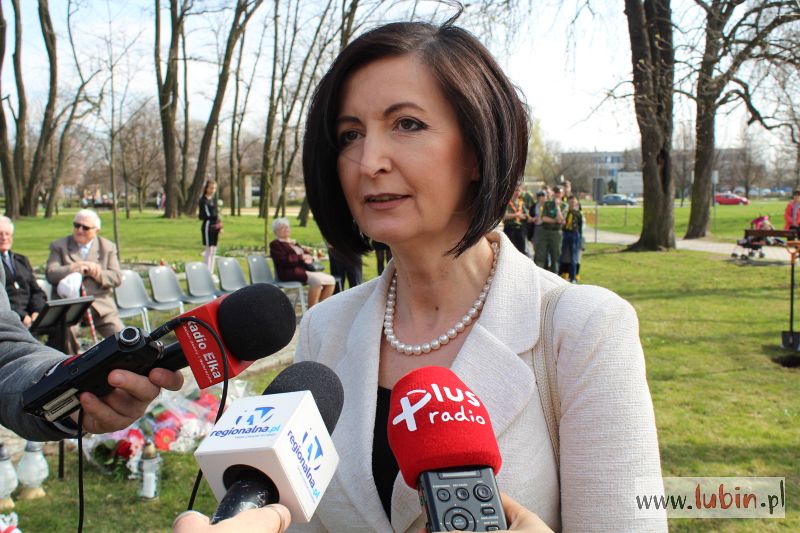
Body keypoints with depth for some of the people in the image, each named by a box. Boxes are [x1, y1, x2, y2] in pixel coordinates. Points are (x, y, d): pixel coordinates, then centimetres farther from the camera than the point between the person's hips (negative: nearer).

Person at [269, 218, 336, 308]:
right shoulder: (275, 244, 3)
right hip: (290, 272, -8)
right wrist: (301, 257, -12)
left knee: (331, 280, -11)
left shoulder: (293, 242, 27)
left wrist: (309, 258, -2)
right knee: (316, 279, -33)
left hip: (304, 269, 8)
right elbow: (283, 260, -13)